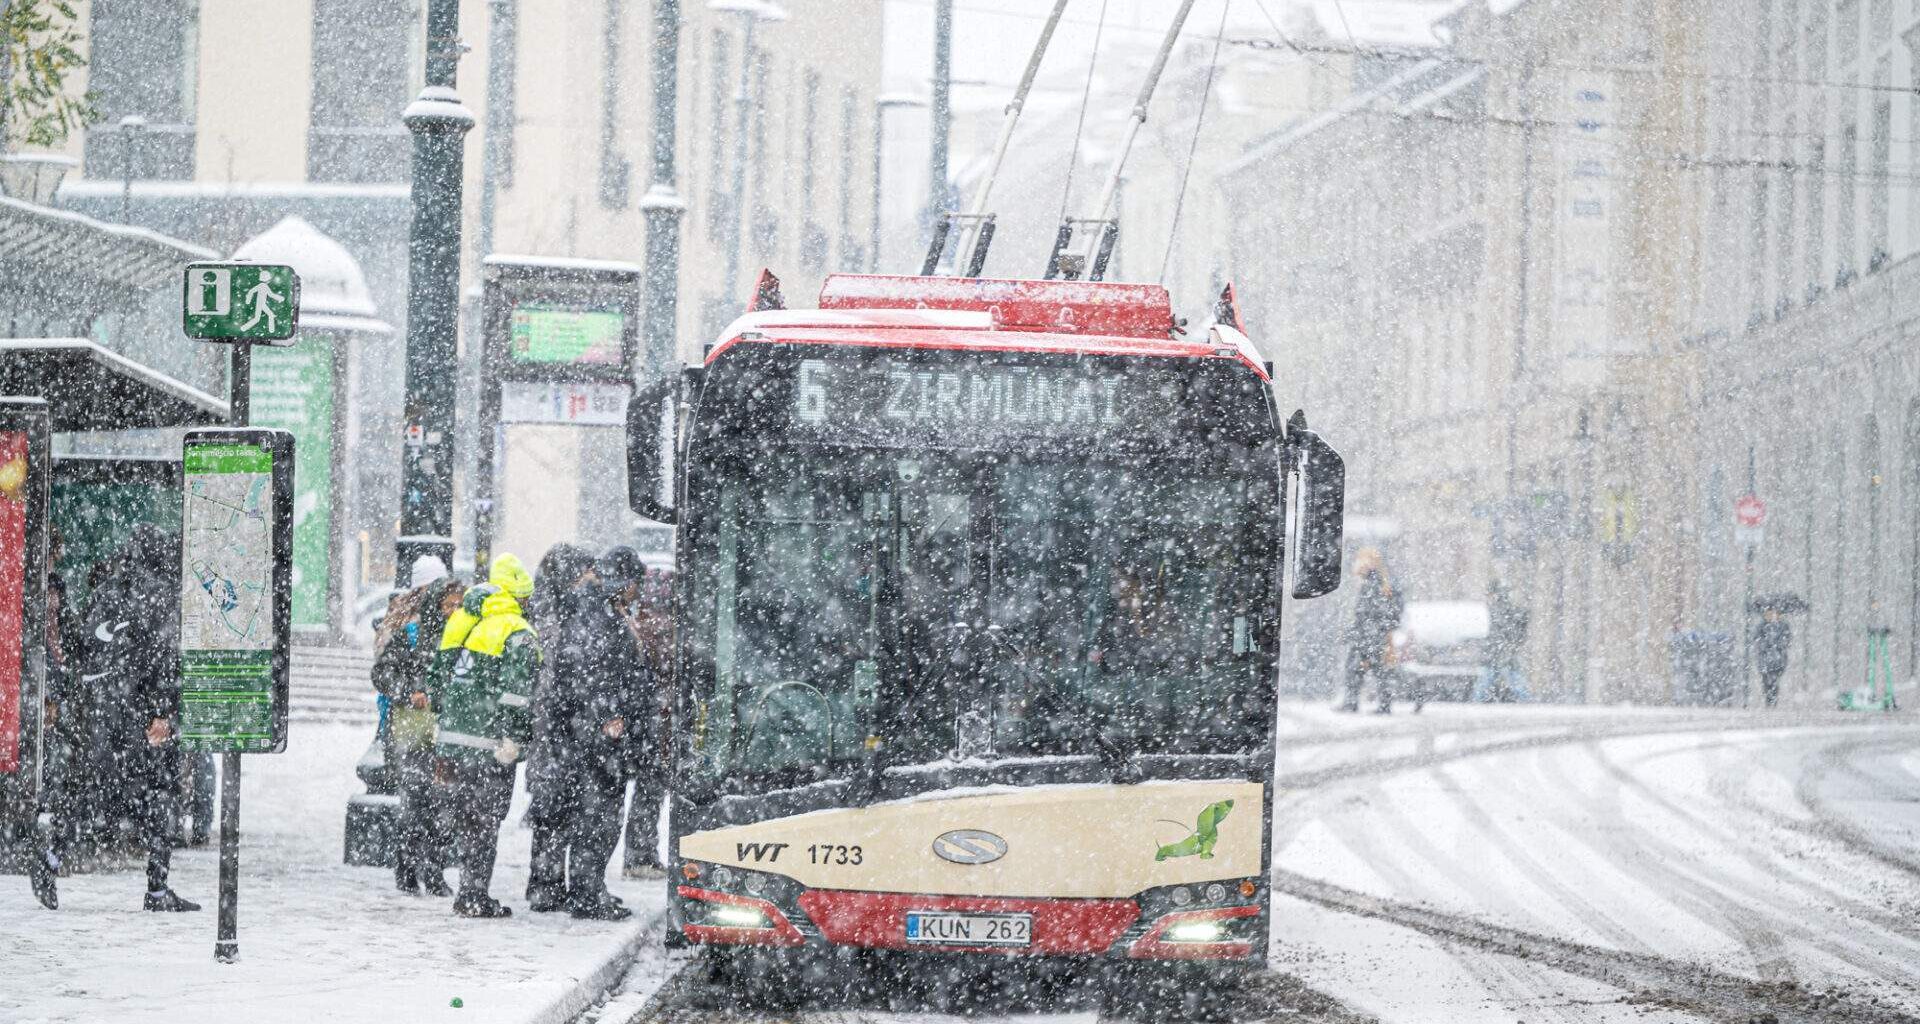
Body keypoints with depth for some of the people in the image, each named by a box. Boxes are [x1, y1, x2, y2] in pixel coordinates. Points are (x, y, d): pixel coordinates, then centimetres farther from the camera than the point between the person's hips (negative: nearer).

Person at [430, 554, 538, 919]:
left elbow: (437, 677, 20)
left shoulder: (459, 623, 14)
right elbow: (516, 691, -19)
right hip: (489, 744, -7)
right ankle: (473, 897, -1)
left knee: (463, 817, 15)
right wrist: (513, 738, -18)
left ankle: (471, 893, 20)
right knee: (485, 820, 0)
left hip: (451, 738, 7)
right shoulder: (517, 633, -9)